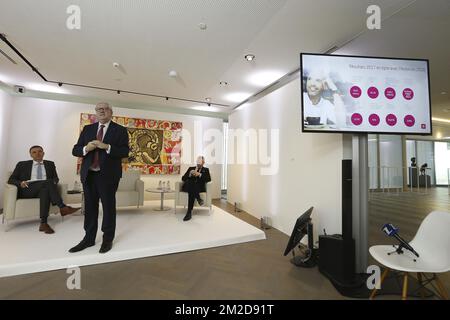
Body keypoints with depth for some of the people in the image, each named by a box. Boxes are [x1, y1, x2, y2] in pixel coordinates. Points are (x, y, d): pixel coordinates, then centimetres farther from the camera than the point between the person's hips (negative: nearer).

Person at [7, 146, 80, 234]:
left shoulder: (50, 164, 20)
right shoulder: (22, 164, 16)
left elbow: (55, 178, 16)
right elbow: (11, 180, 12)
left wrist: (54, 182, -9)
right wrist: (20, 183, -12)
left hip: (45, 187, 1)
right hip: (28, 189, -1)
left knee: (45, 190, -37)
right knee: (48, 182, -33)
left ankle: (43, 223, -39)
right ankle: (62, 207, -36)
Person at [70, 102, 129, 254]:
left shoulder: (120, 130, 0)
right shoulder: (87, 129, 12)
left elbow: (125, 152, -10)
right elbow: (75, 150, 9)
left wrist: (107, 147, -23)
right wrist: (86, 148, -12)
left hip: (108, 175, -4)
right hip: (88, 174, 4)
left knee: (108, 207, 5)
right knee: (89, 207, 13)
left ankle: (107, 239, 20)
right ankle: (89, 238, 28)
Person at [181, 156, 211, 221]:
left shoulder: (206, 170, 21)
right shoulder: (191, 168, 26)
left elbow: (208, 179, 0)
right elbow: (183, 178, 12)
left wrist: (199, 174, -14)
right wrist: (190, 174, -8)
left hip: (199, 187, -1)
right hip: (188, 186, 1)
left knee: (192, 191, -38)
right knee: (189, 181, -37)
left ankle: (189, 212, -43)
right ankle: (198, 198, -49)